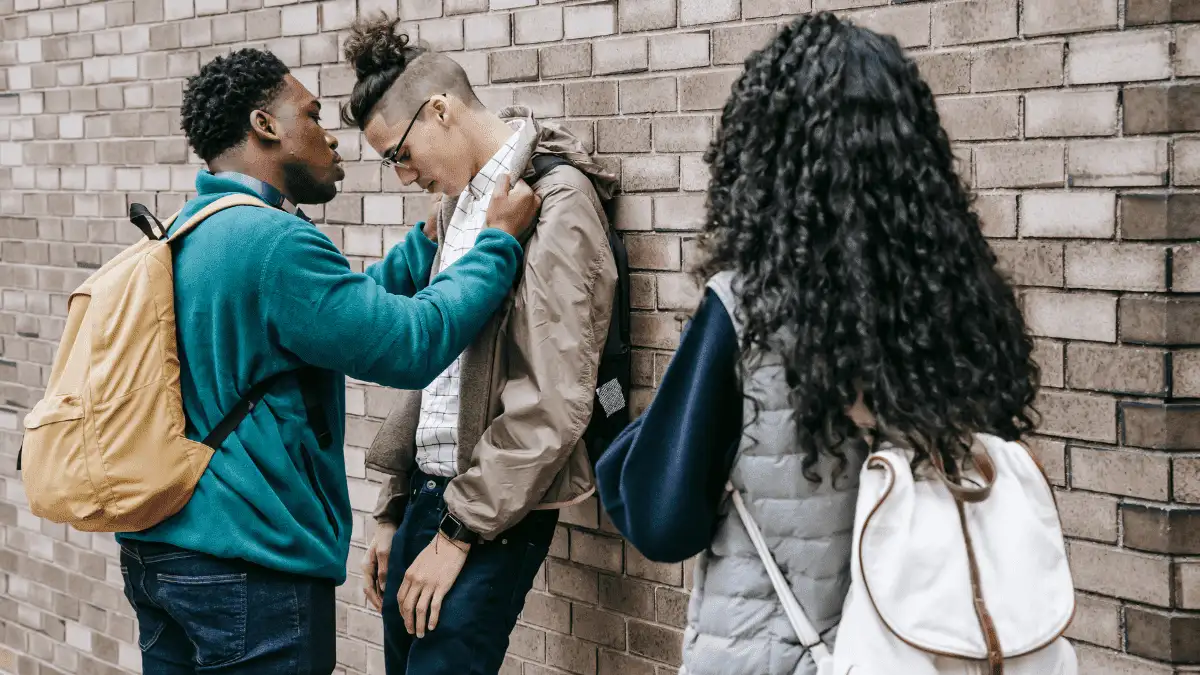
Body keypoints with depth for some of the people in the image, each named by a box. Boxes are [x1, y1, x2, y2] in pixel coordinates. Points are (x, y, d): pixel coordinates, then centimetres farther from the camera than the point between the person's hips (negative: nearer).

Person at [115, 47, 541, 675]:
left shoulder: (187, 231, 12)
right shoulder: (274, 241, -19)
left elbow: (337, 309, 17)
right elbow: (413, 345, -18)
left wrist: (431, 237, 18)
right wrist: (498, 241, -6)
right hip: (248, 564, -10)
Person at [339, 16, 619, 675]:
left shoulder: (555, 199, -14)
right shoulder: (462, 200, 12)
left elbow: (554, 403, -18)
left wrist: (459, 531, -14)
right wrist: (393, 511, 16)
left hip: (495, 509, -8)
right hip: (427, 487, 8)